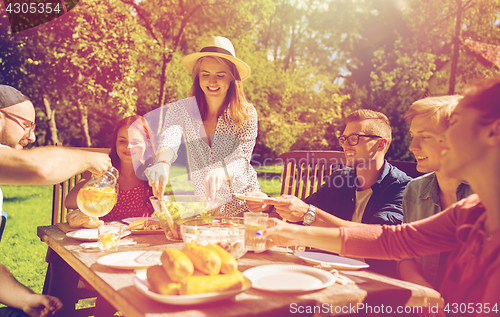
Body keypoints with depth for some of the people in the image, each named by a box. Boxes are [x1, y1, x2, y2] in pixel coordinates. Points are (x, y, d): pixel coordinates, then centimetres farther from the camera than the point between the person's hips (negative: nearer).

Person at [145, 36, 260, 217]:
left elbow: (241, 160, -16)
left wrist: (221, 172, -39)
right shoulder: (180, 110, -3)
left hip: (240, 208, -2)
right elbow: (170, 138, -22)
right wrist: (162, 162, -45)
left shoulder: (247, 114, -5)